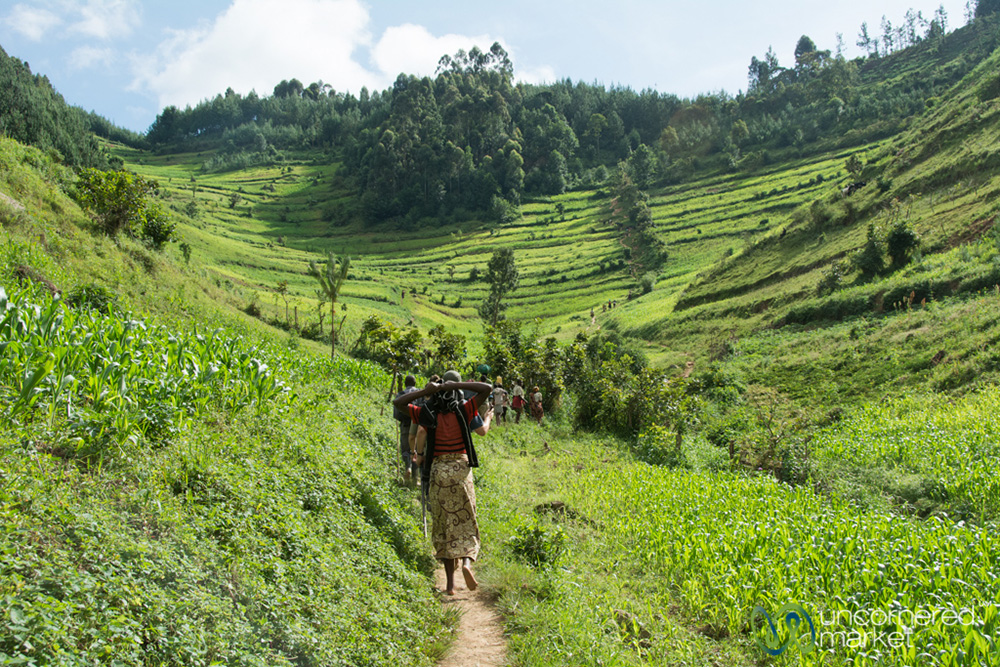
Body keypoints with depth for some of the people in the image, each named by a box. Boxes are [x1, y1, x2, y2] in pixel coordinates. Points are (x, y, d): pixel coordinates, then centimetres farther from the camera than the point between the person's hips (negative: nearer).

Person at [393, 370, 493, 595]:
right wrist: (454, 385, -6)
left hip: (437, 472, 1)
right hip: (461, 470, -1)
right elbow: (486, 388, -2)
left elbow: (398, 402, 5)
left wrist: (424, 391, -2)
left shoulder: (429, 416, -2)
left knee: (443, 526, 8)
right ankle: (466, 562, -17)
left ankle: (450, 582, 5)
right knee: (465, 524, 9)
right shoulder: (463, 412, -3)